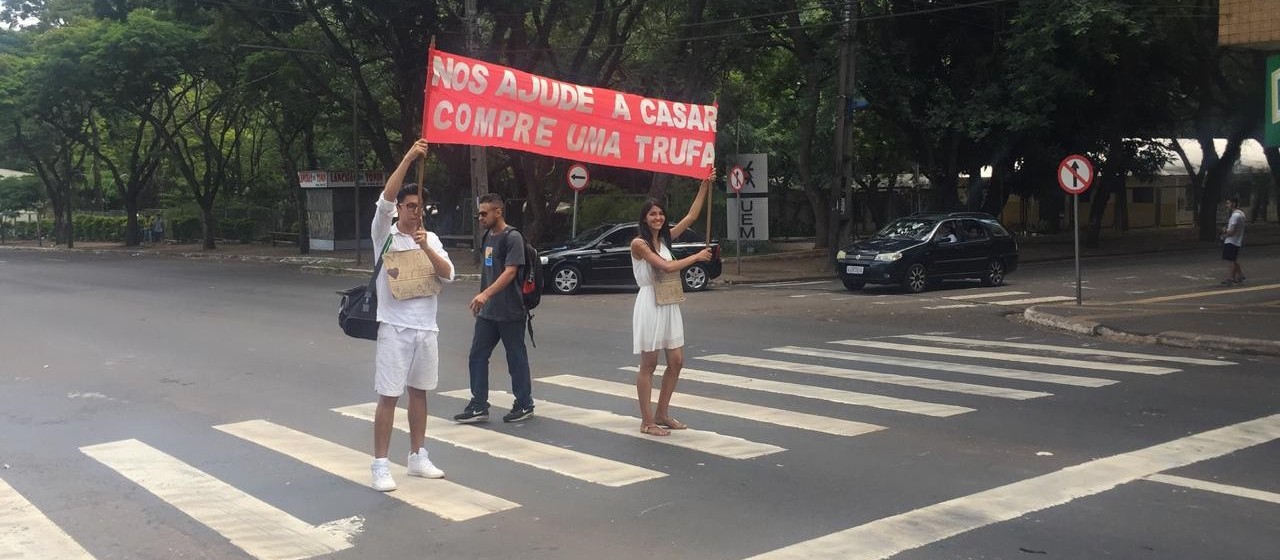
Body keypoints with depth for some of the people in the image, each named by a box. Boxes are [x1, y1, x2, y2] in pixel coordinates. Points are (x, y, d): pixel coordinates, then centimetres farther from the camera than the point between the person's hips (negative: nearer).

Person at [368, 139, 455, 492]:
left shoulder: (432, 238, 9)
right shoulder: (385, 234, -4)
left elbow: (448, 275, -2)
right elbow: (385, 199, -22)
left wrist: (426, 248, -18)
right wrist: (409, 157, -26)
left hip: (427, 328, 5)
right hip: (395, 328, -5)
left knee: (419, 393, 14)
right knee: (388, 396, -3)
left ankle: (417, 457, 25)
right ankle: (381, 465, 3)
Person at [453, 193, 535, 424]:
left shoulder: (512, 238, -12)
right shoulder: (489, 237, 13)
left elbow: (510, 271, -22)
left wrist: (486, 294, -32)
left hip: (510, 312, -8)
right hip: (488, 312, 8)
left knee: (516, 358, 3)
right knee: (477, 357, 5)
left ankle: (525, 405, 16)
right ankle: (479, 407, 10)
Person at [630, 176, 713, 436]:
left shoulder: (665, 238, 12)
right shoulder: (639, 243, -9)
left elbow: (691, 216, 12)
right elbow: (667, 266, -17)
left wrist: (705, 186, 8)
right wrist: (697, 257, -7)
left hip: (669, 304, 8)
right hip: (650, 304, -8)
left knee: (676, 361, 8)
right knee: (649, 364, -1)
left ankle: (661, 414, 21)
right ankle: (647, 421, 5)